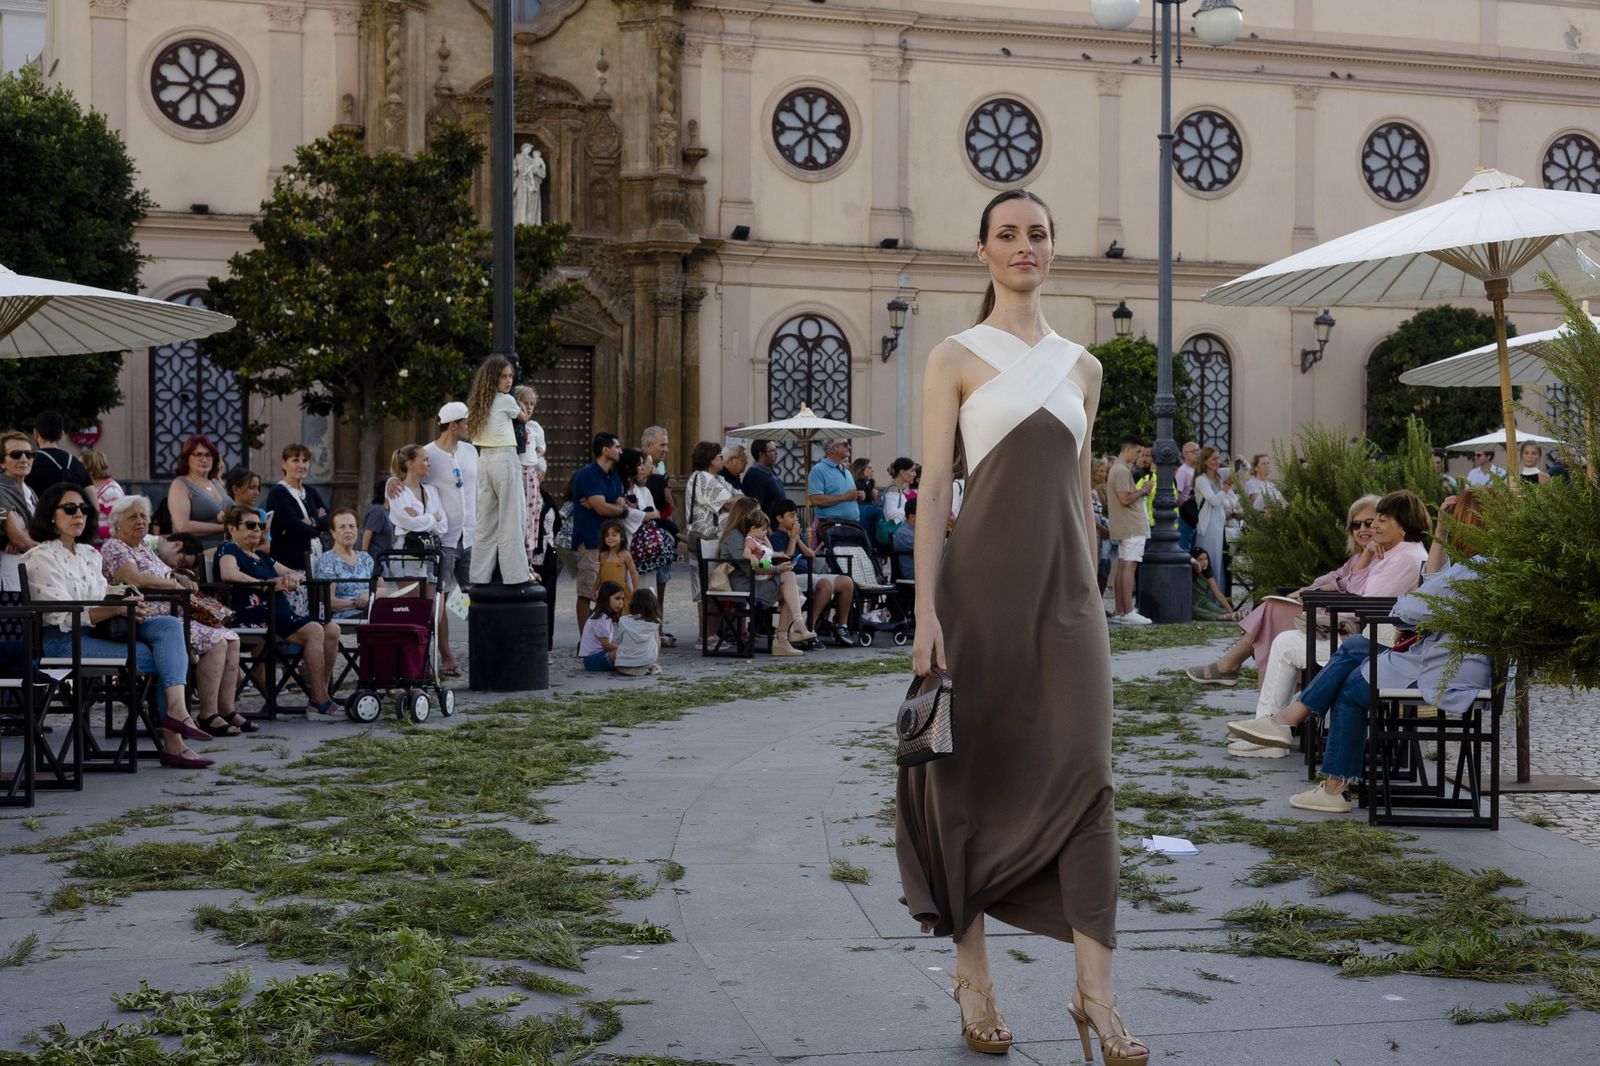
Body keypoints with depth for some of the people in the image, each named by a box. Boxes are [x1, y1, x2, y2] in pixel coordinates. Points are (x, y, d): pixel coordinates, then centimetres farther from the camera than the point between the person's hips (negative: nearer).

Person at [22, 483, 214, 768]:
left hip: (99, 629, 7)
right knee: (162, 656, -20)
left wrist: (130, 607, -4)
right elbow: (63, 616, -14)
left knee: (170, 625, -19)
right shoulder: (42, 558, -5)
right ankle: (171, 742, -13)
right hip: (65, 641, -7)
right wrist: (116, 609, -25)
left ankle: (176, 709, -35)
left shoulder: (90, 554, 20)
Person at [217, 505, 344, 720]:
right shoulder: (228, 550, 5)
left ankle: (320, 698, -14)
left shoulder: (262, 556, 30)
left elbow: (299, 575, 28)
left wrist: (293, 577, 1)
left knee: (332, 629, -11)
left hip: (280, 612, 9)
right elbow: (229, 574, -19)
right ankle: (320, 703, -25)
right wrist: (269, 584, -16)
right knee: (314, 631, -26)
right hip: (255, 614, -9)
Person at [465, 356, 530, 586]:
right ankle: (514, 575, -5)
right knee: (510, 521, -4)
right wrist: (520, 409, 35)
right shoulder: (506, 400, -6)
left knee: (485, 521, 10)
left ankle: (480, 576, 11)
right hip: (504, 459, -7)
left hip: (483, 460, 7)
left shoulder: (478, 403, 13)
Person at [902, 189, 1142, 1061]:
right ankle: (972, 973, 17)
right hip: (982, 581, -3)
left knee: (1085, 774, -6)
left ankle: (1095, 990, -4)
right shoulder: (956, 358, 2)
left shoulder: (1081, 365, 14)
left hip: (1065, 585, 3)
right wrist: (927, 612, -12)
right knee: (973, 775, 3)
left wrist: (1093, 595, 16)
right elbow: (933, 488, -4)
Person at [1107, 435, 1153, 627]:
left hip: (1123, 528, 11)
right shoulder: (1123, 471, -14)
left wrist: (1142, 492, 15)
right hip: (1132, 527, -11)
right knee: (1129, 566, -12)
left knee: (1122, 567, 9)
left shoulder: (1117, 468, 20)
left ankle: (1119, 612, 10)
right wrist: (1144, 490, -10)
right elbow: (1125, 499, -21)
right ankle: (1128, 613, -16)